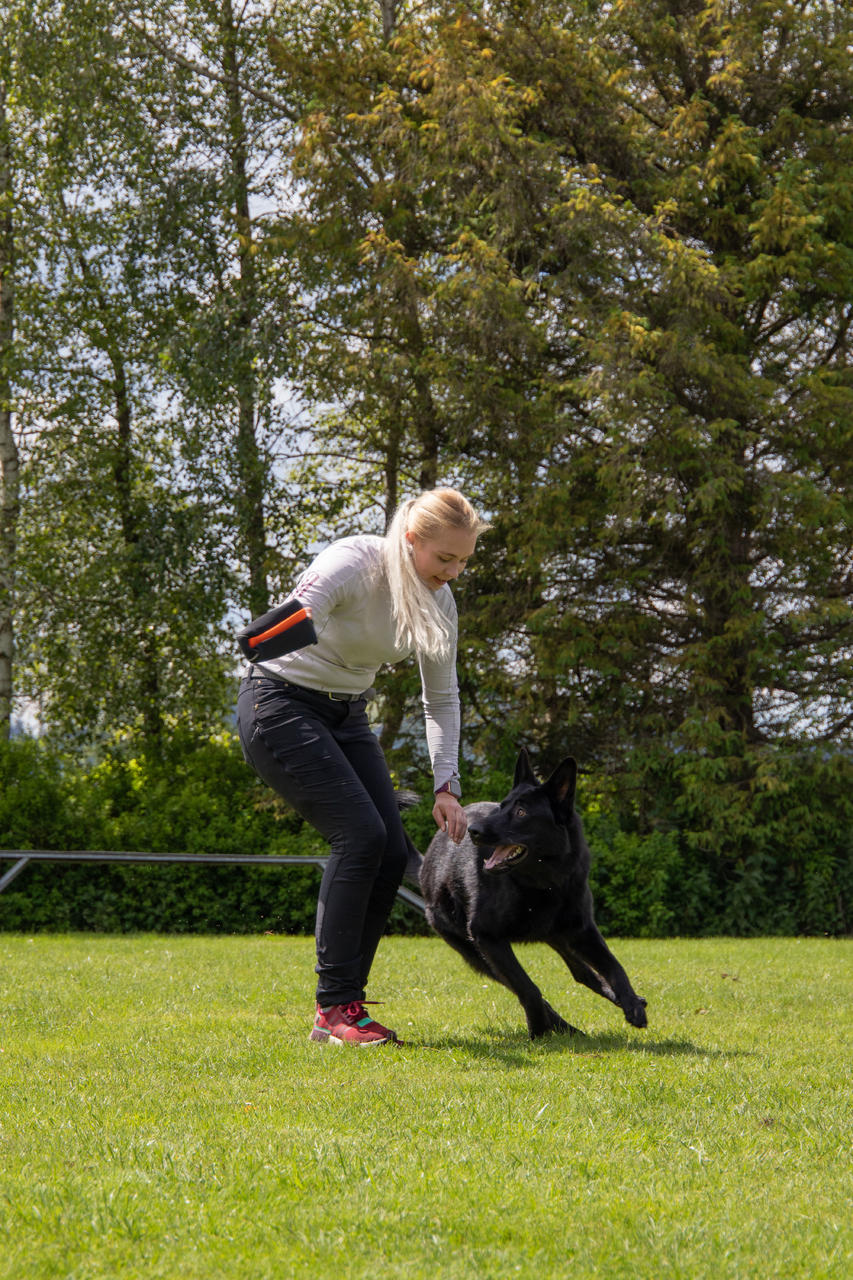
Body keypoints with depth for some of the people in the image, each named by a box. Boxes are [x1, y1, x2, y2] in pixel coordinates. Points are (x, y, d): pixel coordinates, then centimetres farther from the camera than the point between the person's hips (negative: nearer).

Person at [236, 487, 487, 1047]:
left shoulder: (438, 600, -4)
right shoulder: (353, 564, -25)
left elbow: (443, 697, 6)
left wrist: (447, 785, -3)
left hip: (346, 716, 7)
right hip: (281, 703, -7)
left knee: (392, 853, -5)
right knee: (361, 834, -21)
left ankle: (343, 1005, 4)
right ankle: (335, 1008, -15)